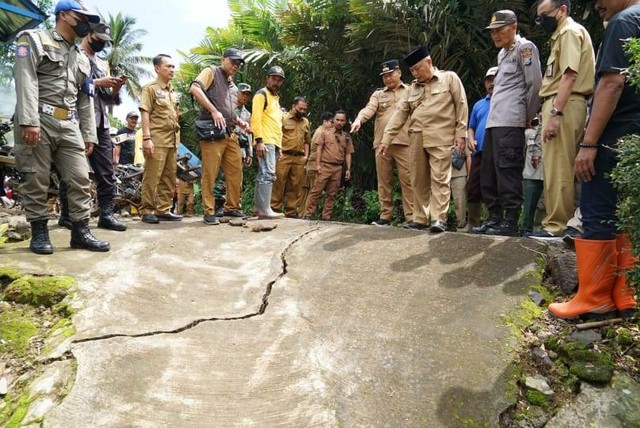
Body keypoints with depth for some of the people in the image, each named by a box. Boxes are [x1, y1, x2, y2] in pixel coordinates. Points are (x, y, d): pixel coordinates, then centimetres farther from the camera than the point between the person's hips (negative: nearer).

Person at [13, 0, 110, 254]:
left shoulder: (82, 59, 23)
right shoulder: (34, 40, 5)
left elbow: (85, 100, 20)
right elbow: (25, 81, -9)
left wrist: (89, 135, 13)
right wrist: (30, 121, -21)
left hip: (69, 125, 5)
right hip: (38, 121, -5)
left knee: (80, 178, -3)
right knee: (36, 181, -2)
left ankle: (80, 232, 3)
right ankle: (39, 233, 8)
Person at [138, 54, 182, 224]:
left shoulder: (172, 92, 21)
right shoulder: (150, 88, -1)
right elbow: (145, 114, -9)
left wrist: (177, 138, 17)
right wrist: (146, 138, -18)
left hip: (172, 140, 7)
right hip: (156, 140, -7)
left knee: (169, 177, 7)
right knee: (152, 177, -7)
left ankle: (164, 210, 14)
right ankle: (148, 210, -1)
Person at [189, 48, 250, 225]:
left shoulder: (233, 86, 26)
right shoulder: (211, 72, 3)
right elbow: (195, 88, -16)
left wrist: (240, 121, 14)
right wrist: (213, 111, -20)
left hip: (230, 133, 8)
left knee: (236, 171, 7)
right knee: (210, 174, -6)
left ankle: (232, 207, 20)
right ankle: (209, 212, -1)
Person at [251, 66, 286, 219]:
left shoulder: (276, 98, 26)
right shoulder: (261, 94, -2)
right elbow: (256, 118, -13)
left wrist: (279, 146, 23)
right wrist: (259, 141, -22)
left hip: (274, 143, 9)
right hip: (265, 142, -9)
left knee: (263, 175, 8)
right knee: (268, 174, -16)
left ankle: (258, 207, 11)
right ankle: (265, 210, -18)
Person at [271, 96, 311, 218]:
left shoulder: (306, 122, 18)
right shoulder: (283, 118, 4)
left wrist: (306, 155, 10)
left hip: (299, 159, 4)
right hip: (284, 156, -4)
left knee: (295, 186, 3)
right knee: (279, 184, -5)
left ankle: (291, 211, 9)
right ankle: (275, 209, 0)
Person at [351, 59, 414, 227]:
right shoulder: (378, 94, 17)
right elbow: (369, 108, 0)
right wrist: (359, 119, -22)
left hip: (404, 142, -2)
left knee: (407, 181, -5)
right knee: (383, 182, 5)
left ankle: (411, 217, -2)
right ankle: (385, 216, 13)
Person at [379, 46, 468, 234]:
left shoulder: (449, 78, 6)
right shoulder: (413, 87, 18)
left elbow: (461, 105, 2)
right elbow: (400, 113, 13)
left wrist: (460, 134, -6)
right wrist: (386, 139, 7)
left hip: (440, 139, -5)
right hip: (416, 140, 5)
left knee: (439, 179, -8)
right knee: (419, 180, 6)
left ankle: (438, 219, -7)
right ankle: (420, 218, 14)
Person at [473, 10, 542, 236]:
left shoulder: (525, 47, -2)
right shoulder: (502, 53, 24)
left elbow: (535, 84, -7)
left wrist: (528, 117, -1)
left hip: (510, 122, -9)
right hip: (493, 122, 9)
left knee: (508, 172, -11)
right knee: (488, 174, 8)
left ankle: (510, 222, -6)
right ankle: (494, 218, 15)